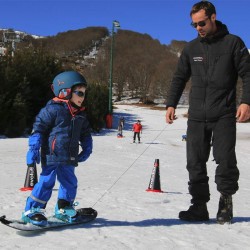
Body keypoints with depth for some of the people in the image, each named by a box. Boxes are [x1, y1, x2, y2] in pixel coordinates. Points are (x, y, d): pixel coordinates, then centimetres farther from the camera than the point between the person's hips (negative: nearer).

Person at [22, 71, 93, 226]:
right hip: (51, 155, -7)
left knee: (70, 183, 12)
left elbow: (86, 133, 22)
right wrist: (33, 148, -14)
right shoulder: (53, 109, -10)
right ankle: (32, 211, 4)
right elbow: (38, 127, -10)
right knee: (46, 182, -7)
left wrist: (87, 149, 11)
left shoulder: (80, 114, 12)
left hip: (69, 157, 7)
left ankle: (64, 209, 30)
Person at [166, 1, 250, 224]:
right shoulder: (191, 48, 12)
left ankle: (226, 202, 9)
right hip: (196, 116, 4)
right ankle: (199, 206, 9)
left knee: (225, 159, -8)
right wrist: (171, 104, 8)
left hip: (224, 115, -3)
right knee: (195, 162, 1)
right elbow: (179, 78, 17)